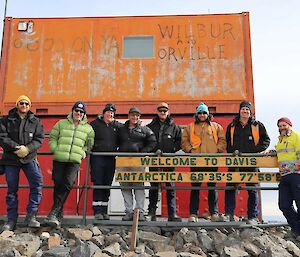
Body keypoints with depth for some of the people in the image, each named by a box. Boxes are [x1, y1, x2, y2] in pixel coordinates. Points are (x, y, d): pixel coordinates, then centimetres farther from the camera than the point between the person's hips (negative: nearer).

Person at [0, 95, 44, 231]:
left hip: (29, 158, 0)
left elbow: (39, 139, -1)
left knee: (37, 182, -18)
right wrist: (16, 148, -16)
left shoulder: (36, 121, 7)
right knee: (12, 188, 5)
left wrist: (27, 149, -18)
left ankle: (31, 216, -9)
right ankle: (11, 220, 14)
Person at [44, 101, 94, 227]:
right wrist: (56, 149, -2)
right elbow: (52, 138, 14)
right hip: (59, 159, 1)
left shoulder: (88, 129, 14)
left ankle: (54, 213, -16)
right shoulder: (61, 124, 13)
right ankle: (58, 214, 6)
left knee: (67, 184, -17)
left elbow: (90, 144, 18)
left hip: (75, 161, -1)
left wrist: (83, 153, 1)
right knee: (58, 184, -4)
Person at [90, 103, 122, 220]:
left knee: (107, 185, 7)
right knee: (98, 184, -4)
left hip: (111, 159, 3)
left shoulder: (117, 126, 13)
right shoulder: (95, 124, 4)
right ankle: (97, 211, -1)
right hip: (97, 158, -3)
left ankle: (104, 211, 14)